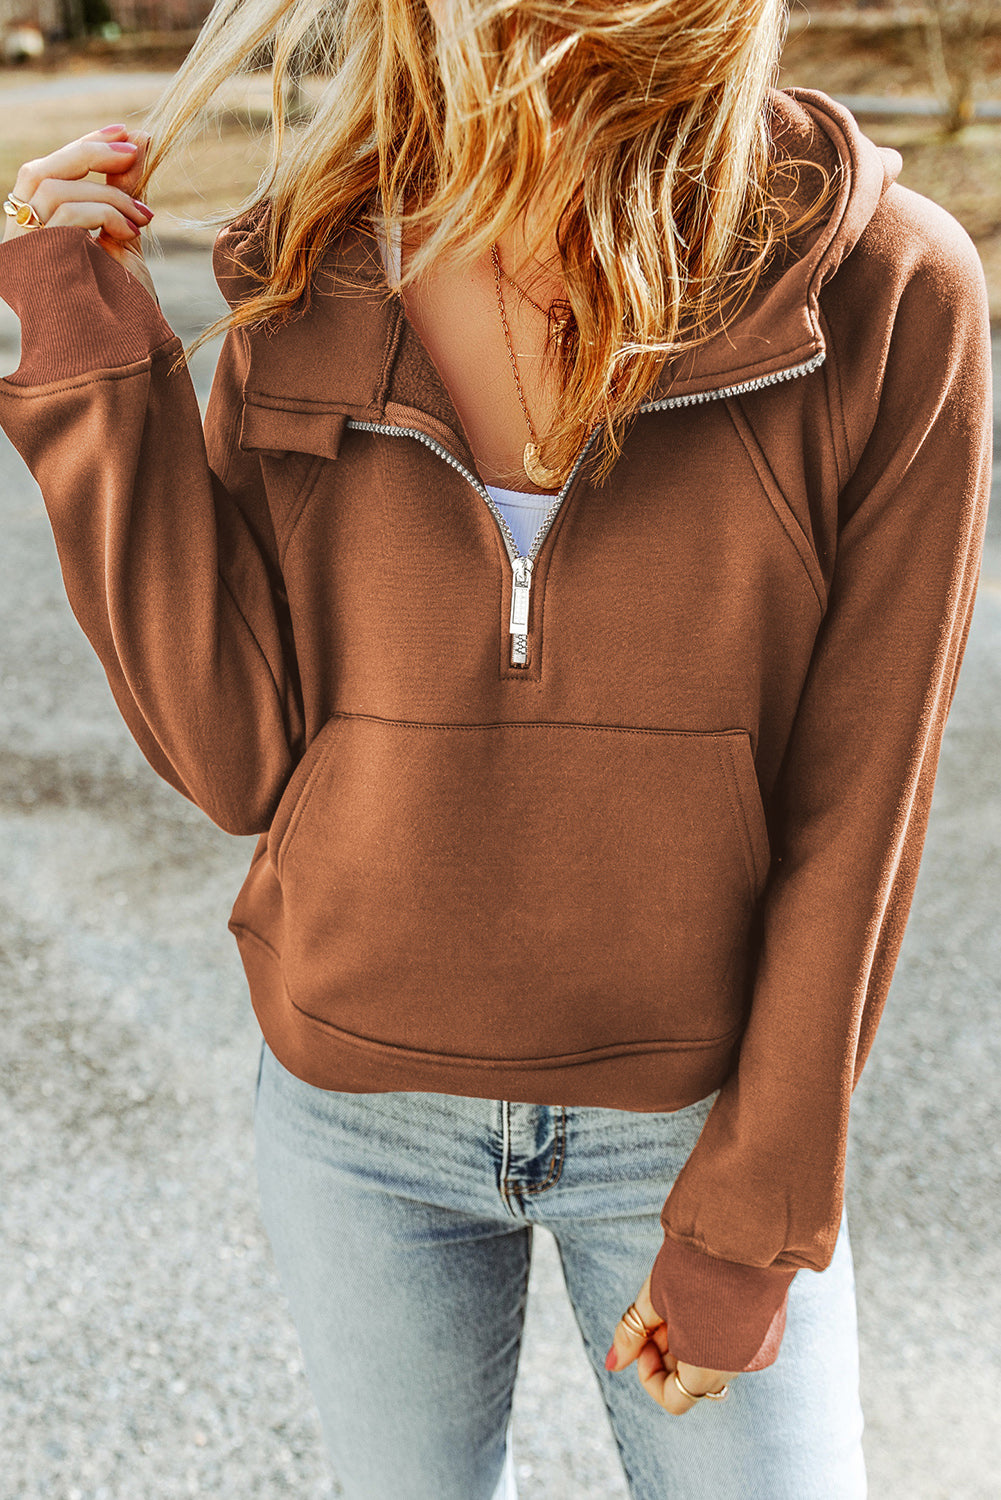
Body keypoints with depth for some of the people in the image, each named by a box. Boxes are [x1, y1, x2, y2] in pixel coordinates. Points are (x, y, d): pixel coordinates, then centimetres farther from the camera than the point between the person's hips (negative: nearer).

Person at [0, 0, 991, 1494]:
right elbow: (238, 762, -11)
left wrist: (755, 1219, -10)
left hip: (698, 1112, -2)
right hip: (362, 1110, 3)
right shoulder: (304, 301, -9)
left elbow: (855, 812, -14)